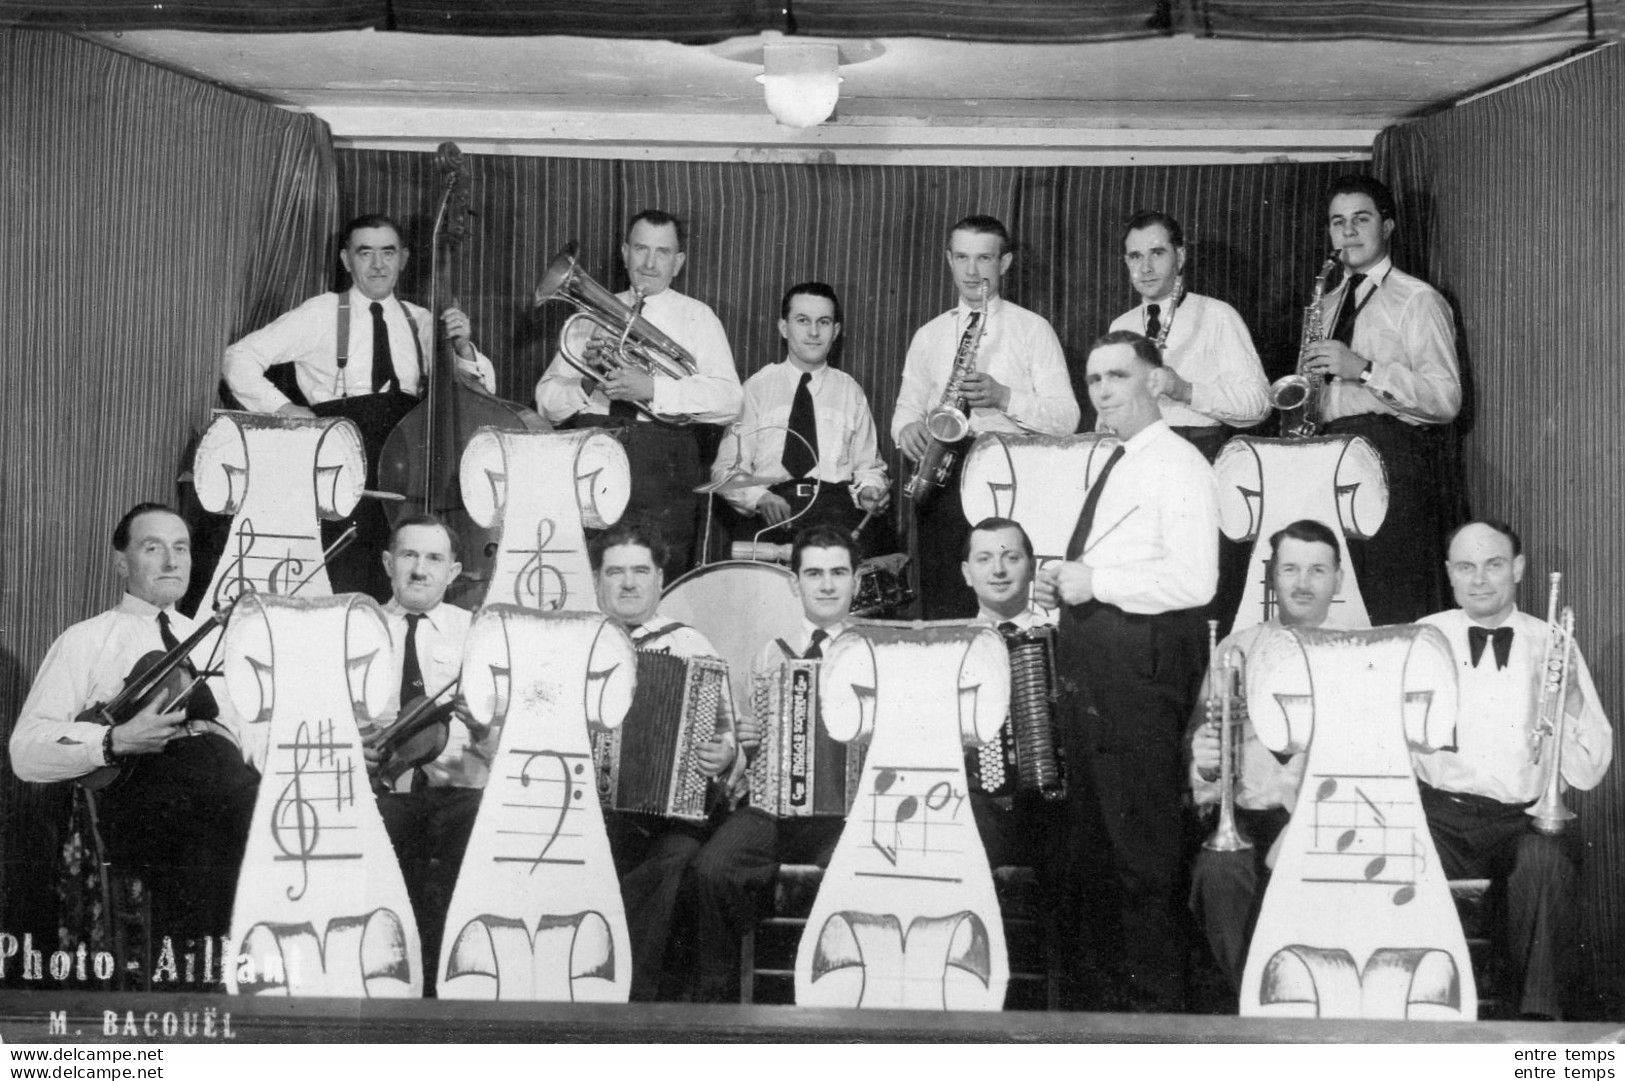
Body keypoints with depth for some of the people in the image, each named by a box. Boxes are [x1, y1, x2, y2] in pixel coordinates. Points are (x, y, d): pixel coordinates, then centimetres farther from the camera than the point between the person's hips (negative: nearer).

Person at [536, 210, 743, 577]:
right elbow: (546, 398, 10)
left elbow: (728, 399, -9)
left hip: (662, 465, -2)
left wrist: (653, 389, -20)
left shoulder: (696, 318, 7)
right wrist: (585, 386, -11)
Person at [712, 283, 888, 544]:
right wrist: (759, 498, -15)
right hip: (769, 516, -1)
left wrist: (869, 490, -6)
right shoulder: (756, 388, 9)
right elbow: (726, 468, 5)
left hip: (836, 512, 1)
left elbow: (867, 466, 18)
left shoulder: (849, 391, 16)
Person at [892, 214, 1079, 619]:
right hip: (940, 477, 3)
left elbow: (1066, 418, 0)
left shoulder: (1033, 330, 6)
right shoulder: (929, 335, 17)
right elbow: (908, 406, 18)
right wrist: (908, 427, -6)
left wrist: (1003, 396, -16)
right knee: (941, 608, 0)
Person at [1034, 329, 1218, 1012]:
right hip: (1089, 666, 10)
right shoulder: (1114, 466, 19)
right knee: (1090, 832, 16)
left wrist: (1096, 582, -18)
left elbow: (1193, 580, -21)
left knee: (1141, 842, -4)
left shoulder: (1178, 465, -10)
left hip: (1141, 664, -10)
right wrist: (1062, 586, 9)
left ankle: (1155, 996, 7)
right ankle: (1098, 987, 29)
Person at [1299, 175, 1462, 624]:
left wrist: (1364, 369, -17)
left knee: (1396, 611, -10)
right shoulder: (1329, 304, 21)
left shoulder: (1418, 300, 0)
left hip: (1396, 457, -6)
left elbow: (1446, 399, -10)